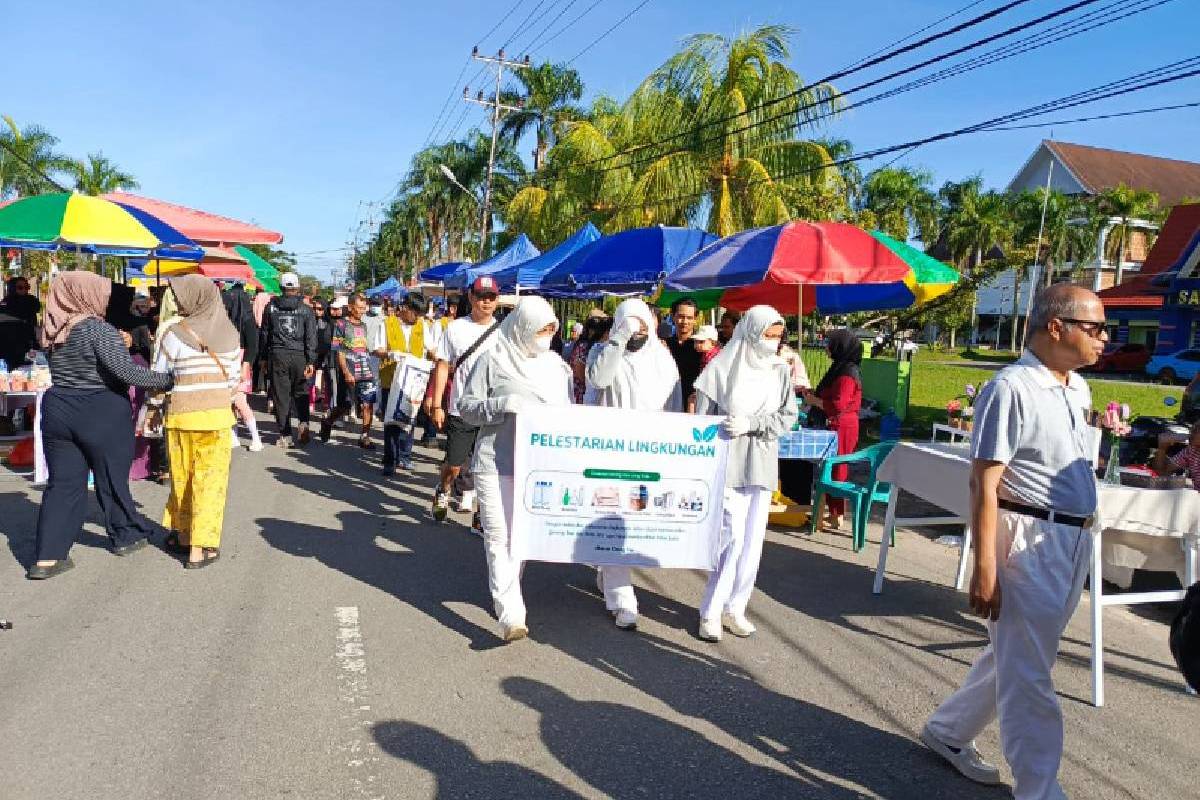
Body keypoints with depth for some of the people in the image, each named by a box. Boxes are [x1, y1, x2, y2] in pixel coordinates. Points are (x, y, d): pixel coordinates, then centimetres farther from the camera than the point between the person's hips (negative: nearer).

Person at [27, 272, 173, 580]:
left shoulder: (52, 330, 7)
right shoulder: (97, 328, -16)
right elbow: (124, 371, -24)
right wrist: (166, 380, -17)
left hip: (58, 410, 6)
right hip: (102, 415, -6)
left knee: (63, 483, 7)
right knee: (111, 478, 10)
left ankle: (47, 558, 5)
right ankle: (126, 536, 28)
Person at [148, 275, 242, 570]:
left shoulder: (176, 334, -8)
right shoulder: (230, 333, -1)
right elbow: (234, 377, 5)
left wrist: (154, 409, 14)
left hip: (181, 415, -1)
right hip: (218, 415, 1)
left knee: (182, 477, 16)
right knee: (210, 479, 4)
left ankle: (182, 534, 29)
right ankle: (201, 545, 4)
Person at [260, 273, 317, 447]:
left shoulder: (271, 307, 5)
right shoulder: (305, 310, 2)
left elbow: (264, 333, 10)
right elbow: (311, 337, -2)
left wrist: (263, 356, 18)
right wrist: (311, 361, -1)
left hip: (278, 355, 0)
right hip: (299, 356, 0)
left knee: (281, 395, 5)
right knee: (300, 392, 13)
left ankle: (284, 435, 6)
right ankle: (303, 422, -10)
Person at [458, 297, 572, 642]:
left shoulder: (556, 365, 12)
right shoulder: (493, 361, -2)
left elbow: (567, 411, 20)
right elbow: (467, 406, -2)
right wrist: (503, 404, -17)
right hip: (497, 464, -4)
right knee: (500, 537, -10)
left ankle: (505, 595, 30)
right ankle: (511, 614, -11)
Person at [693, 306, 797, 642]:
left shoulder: (780, 370, 7)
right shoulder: (722, 368, -5)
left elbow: (788, 416, 3)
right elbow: (703, 421, -4)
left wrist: (751, 423, -14)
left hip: (763, 465, 5)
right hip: (730, 463, -5)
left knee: (753, 540, 8)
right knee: (733, 537, -9)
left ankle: (735, 607, 21)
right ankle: (711, 611, 4)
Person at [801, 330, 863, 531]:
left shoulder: (847, 373, -18)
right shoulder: (841, 368, 12)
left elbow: (838, 405, -23)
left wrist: (814, 400, -12)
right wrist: (815, 394, 10)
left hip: (841, 428, -10)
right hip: (837, 426, 10)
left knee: (835, 470, -4)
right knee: (836, 469, 14)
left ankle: (837, 517, 3)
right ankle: (834, 512, 22)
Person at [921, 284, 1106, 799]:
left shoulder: (1079, 388, 11)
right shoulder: (1012, 388, -16)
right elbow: (983, 484, -19)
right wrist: (984, 570, -22)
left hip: (1074, 542, 9)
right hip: (1028, 541, -9)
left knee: (1013, 657, 19)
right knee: (1028, 677, 2)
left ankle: (947, 732, 37)